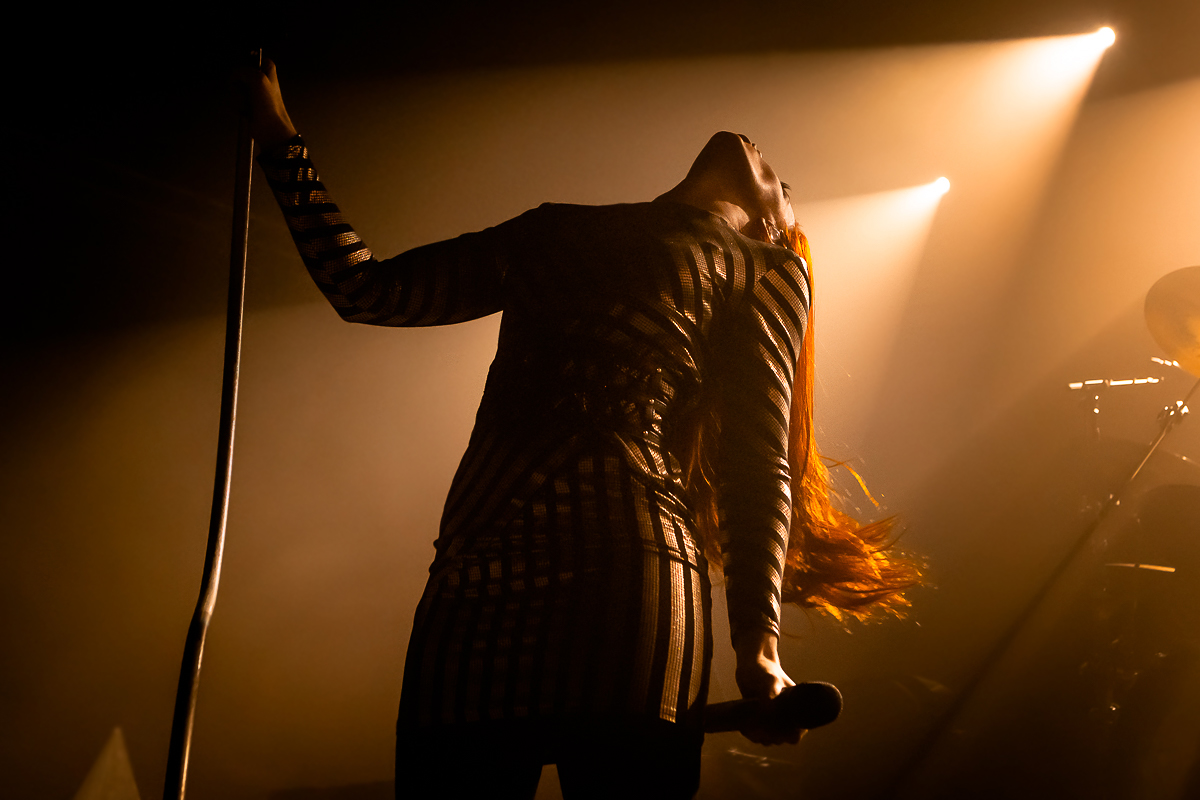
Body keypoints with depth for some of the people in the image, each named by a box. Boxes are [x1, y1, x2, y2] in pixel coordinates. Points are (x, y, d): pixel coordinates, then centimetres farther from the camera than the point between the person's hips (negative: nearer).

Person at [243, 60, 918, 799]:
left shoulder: (764, 267, 17)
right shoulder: (552, 232, 28)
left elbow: (757, 460, 6)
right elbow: (366, 288, 30)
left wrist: (758, 643, -7)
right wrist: (280, 139, 34)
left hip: (619, 579, -3)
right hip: (468, 588, 4)